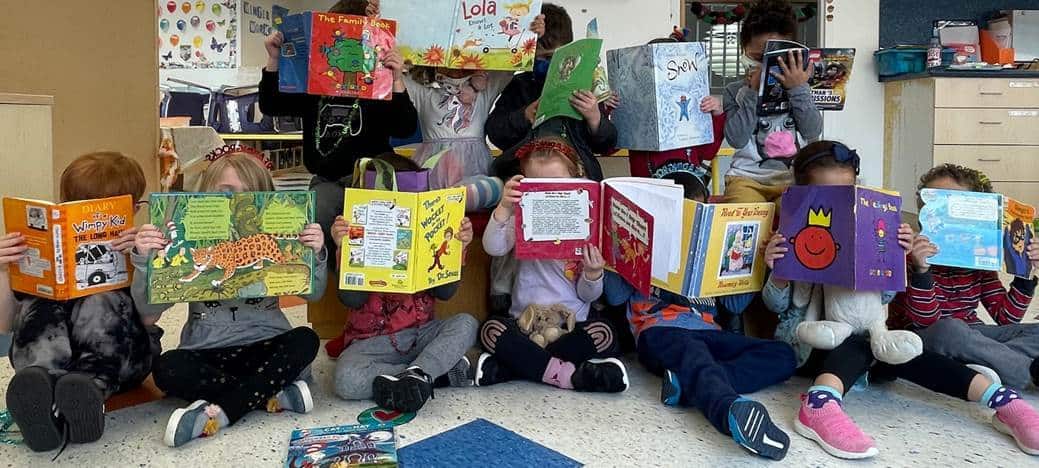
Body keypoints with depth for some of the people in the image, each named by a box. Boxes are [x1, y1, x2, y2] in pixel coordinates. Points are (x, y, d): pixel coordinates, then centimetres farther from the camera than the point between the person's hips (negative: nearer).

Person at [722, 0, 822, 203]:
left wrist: (798, 88, -8)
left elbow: (813, 132, -1)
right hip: (748, 178, -2)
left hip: (794, 178, 2)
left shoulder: (800, 89, 13)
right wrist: (753, 92, -11)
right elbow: (736, 139, -8)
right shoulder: (735, 91, 7)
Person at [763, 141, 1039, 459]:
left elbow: (883, 296, 10)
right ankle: (820, 405, -63)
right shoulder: (790, 239, -3)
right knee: (858, 348, -35)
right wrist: (777, 272, -25)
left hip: (856, 334, 4)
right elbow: (777, 305, -3)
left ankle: (1003, 401, -32)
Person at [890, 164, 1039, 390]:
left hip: (968, 336, 7)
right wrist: (921, 270, -37)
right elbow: (927, 321, -22)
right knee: (949, 329, -38)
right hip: (920, 339, -7)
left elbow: (1006, 317, 5)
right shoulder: (913, 255, -13)